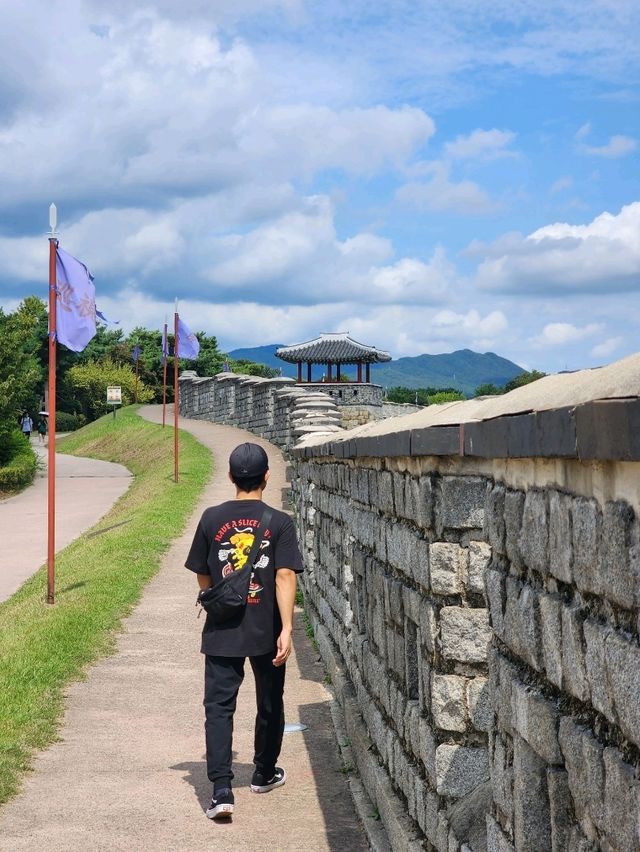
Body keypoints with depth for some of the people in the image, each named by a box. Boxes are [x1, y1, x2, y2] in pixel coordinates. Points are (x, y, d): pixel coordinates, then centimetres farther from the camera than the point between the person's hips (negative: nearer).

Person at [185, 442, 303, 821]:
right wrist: (287, 629, -18)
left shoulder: (212, 519, -2)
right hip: (267, 631, 0)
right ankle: (264, 774, 35)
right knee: (269, 704, 19)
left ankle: (222, 790, -13)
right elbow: (285, 577, -16)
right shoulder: (280, 522, -7)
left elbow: (203, 577, 7)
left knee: (219, 706, 0)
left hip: (221, 632, 0)